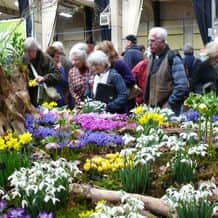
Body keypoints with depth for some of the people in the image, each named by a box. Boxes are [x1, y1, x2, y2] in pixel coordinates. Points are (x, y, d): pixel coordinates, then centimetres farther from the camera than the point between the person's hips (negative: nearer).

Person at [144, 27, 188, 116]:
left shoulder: (173, 59, -10)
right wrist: (148, 103, 14)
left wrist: (169, 105, -15)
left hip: (169, 110, -6)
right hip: (152, 108, 7)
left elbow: (181, 87, -16)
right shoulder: (152, 58, 13)